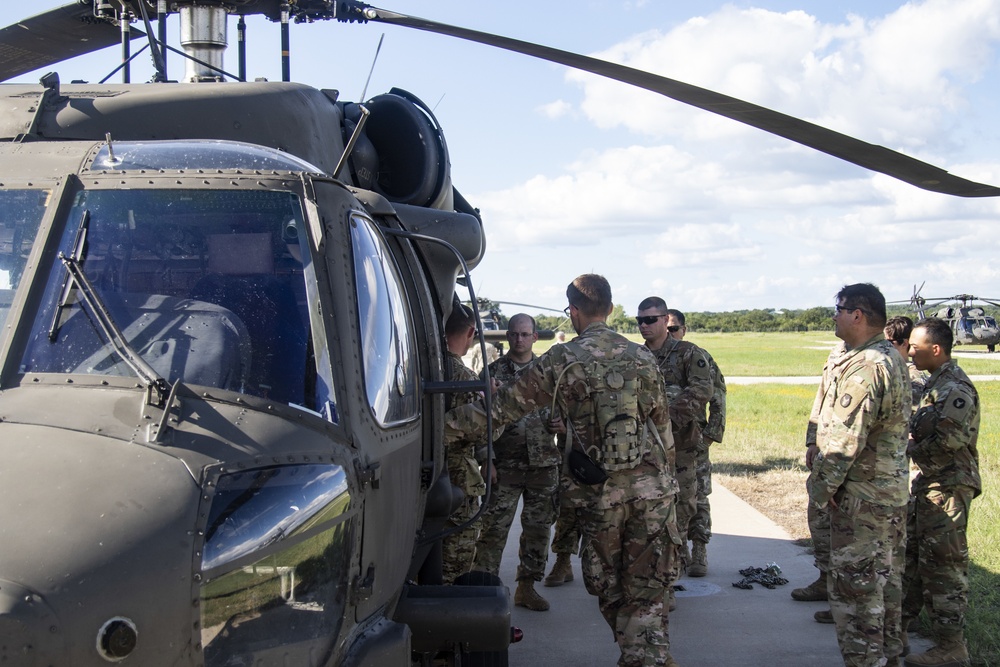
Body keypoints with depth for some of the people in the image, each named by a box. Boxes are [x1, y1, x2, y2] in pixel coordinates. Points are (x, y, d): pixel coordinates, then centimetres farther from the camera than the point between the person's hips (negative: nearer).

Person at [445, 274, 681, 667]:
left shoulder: (561, 361, -4)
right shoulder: (642, 357, 5)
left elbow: (502, 408, -5)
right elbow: (663, 426, 8)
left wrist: (440, 429, 1)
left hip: (599, 494, -2)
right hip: (652, 488, 2)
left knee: (609, 589, 15)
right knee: (647, 590, 7)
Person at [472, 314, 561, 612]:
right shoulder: (494, 372, 2)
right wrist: (487, 460, -8)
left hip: (544, 464, 3)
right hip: (505, 464, -3)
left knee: (538, 528, 9)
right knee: (494, 528, -4)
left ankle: (526, 586, 21)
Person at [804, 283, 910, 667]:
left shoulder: (865, 368, -23)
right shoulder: (890, 358, 12)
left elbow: (846, 439, -23)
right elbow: (826, 404, 16)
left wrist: (820, 489, -14)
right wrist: (814, 443, 4)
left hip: (862, 496, -11)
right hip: (891, 492, 11)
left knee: (853, 585, -3)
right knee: (885, 580, 19)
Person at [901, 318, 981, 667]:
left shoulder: (956, 389, -18)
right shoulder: (937, 384, 13)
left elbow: (949, 441, -26)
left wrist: (912, 449, -11)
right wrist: (913, 441, 1)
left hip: (948, 487, -10)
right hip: (929, 483, 10)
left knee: (942, 564, -5)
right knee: (912, 556, 17)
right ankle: (898, 625, 29)